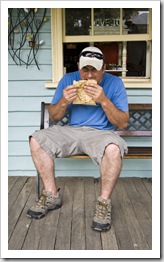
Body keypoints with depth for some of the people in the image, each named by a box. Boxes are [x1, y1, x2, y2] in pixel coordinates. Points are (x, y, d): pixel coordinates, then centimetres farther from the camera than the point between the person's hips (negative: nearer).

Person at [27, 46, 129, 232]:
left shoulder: (114, 83, -5)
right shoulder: (68, 79, 3)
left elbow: (122, 123, -10)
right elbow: (53, 116, 5)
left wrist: (104, 101, -24)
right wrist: (63, 102, -17)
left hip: (101, 133, -3)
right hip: (71, 131, 4)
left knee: (113, 149, -37)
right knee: (37, 140, -16)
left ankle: (104, 202, -16)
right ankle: (52, 196, -5)